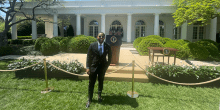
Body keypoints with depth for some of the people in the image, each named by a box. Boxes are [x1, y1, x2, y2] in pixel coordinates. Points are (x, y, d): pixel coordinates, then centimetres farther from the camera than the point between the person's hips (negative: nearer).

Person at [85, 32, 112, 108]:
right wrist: (88, 67, -11)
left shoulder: (107, 47, -4)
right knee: (91, 84, 3)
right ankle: (89, 99, 20)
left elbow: (109, 57, 7)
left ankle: (99, 95, 42)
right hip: (93, 67, -1)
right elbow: (88, 57, -6)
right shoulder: (92, 45, -7)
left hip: (102, 67, 2)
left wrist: (107, 66, 4)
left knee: (101, 82, 18)